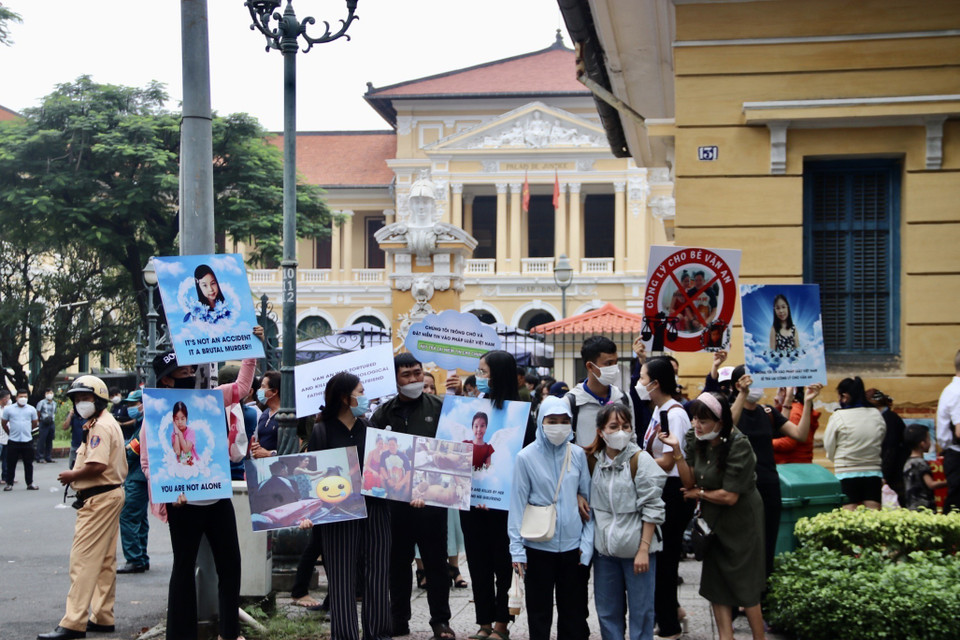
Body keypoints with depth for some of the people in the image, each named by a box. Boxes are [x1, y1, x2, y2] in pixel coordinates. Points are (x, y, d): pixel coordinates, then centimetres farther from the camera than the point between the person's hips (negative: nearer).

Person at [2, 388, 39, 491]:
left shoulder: (31, 409, 4)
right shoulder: (9, 409, 0)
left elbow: (35, 424, 14)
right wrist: (11, 433, 13)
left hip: (28, 441, 1)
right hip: (13, 441, -1)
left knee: (28, 463, 8)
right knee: (11, 464, 4)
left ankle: (30, 483, 16)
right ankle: (9, 484, 12)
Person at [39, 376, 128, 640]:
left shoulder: (100, 426, -15)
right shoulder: (104, 424, 18)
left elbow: (97, 465, -26)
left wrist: (72, 476, -11)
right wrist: (77, 476, 6)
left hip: (99, 497, -11)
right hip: (110, 493, 11)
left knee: (83, 559, -11)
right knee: (105, 561, 13)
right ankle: (102, 617, 20)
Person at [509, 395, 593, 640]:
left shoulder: (578, 455, 2)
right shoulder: (527, 457, -5)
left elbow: (588, 500, 6)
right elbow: (518, 504, -5)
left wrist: (587, 543, 0)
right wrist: (517, 549, -8)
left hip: (573, 546, 2)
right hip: (538, 547, -2)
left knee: (574, 613, 10)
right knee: (539, 613, 8)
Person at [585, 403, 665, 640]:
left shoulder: (640, 459, -8)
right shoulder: (593, 460, 6)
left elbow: (652, 509, -10)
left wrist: (644, 549, -14)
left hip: (636, 548, -4)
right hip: (604, 547, 5)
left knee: (640, 610, 1)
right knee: (607, 611, 11)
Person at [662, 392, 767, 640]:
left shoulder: (739, 447, -25)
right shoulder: (695, 439, -6)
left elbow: (729, 497, -24)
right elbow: (689, 482, -8)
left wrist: (699, 493, -11)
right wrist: (677, 450, -18)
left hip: (741, 521, -6)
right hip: (713, 519, 6)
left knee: (744, 585, 2)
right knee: (715, 583, 7)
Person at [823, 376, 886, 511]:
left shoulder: (838, 417, -10)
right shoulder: (877, 415, 2)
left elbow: (829, 448, -2)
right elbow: (881, 444, 12)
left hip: (847, 473, -4)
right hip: (873, 471, 4)